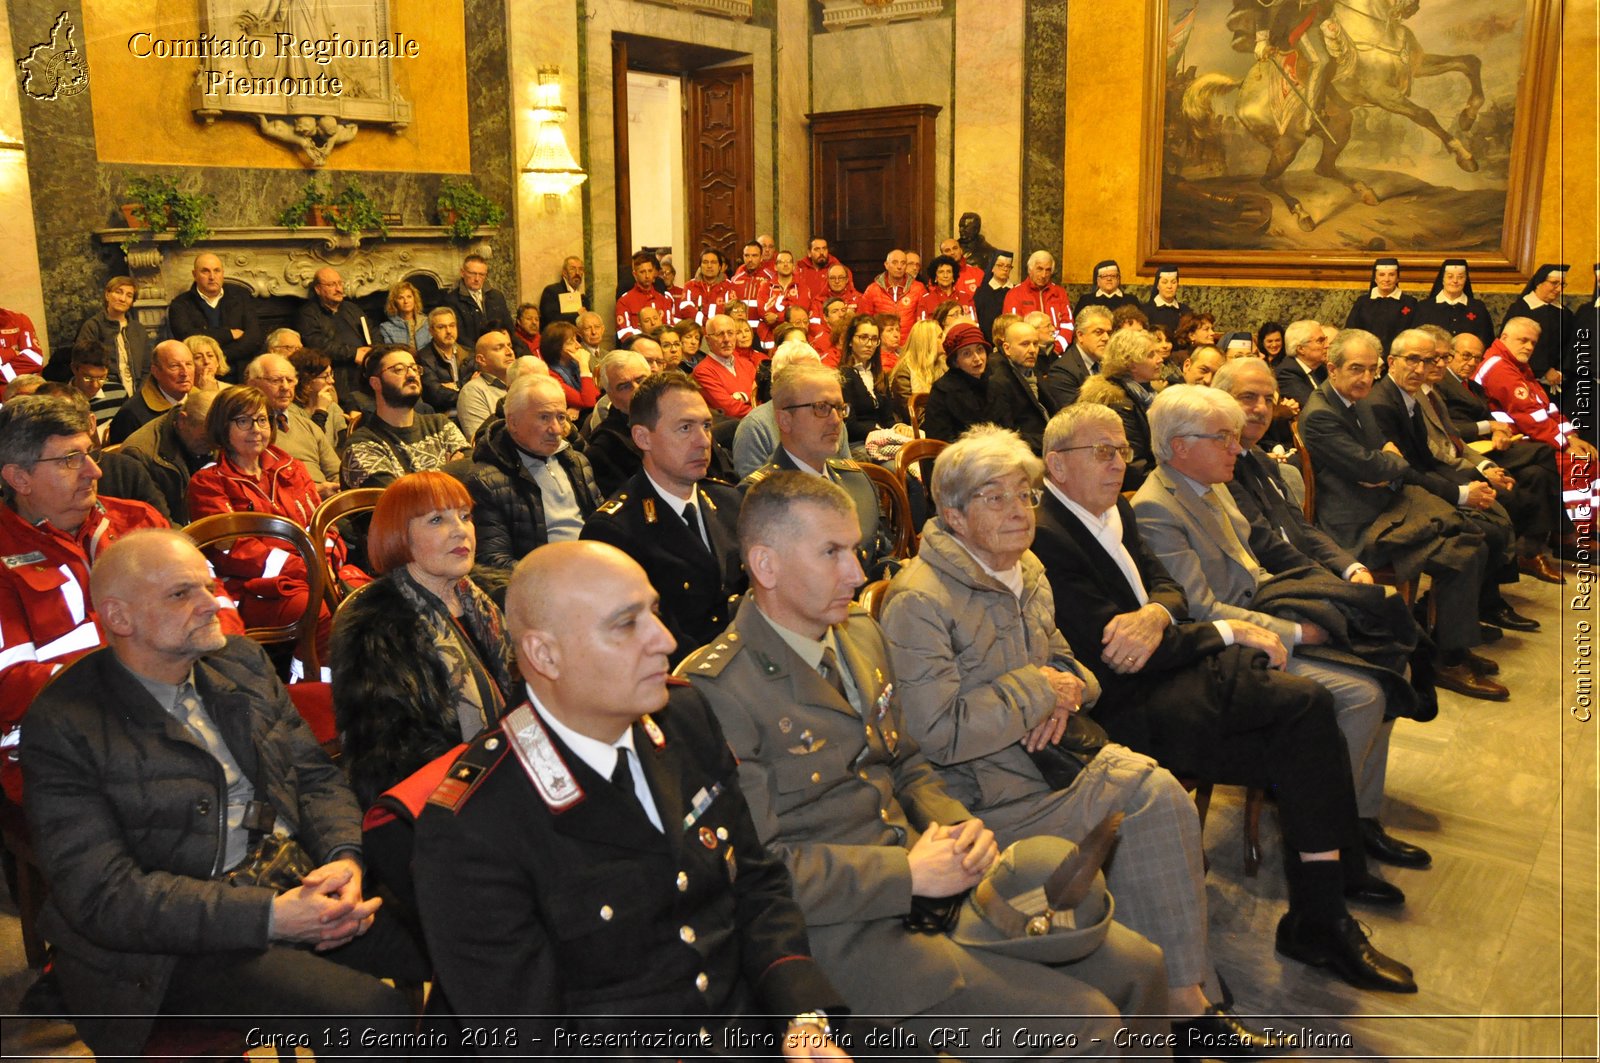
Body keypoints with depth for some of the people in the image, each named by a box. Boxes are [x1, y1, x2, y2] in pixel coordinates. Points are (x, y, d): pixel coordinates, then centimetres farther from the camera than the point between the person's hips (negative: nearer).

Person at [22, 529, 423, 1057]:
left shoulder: (242, 661, 10)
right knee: (372, 1013, -27)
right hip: (181, 940, -6)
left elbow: (317, 775, 11)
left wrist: (344, 857, -12)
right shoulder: (64, 726, -10)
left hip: (299, 883, 7)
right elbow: (103, 898, -17)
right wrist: (272, 915, -25)